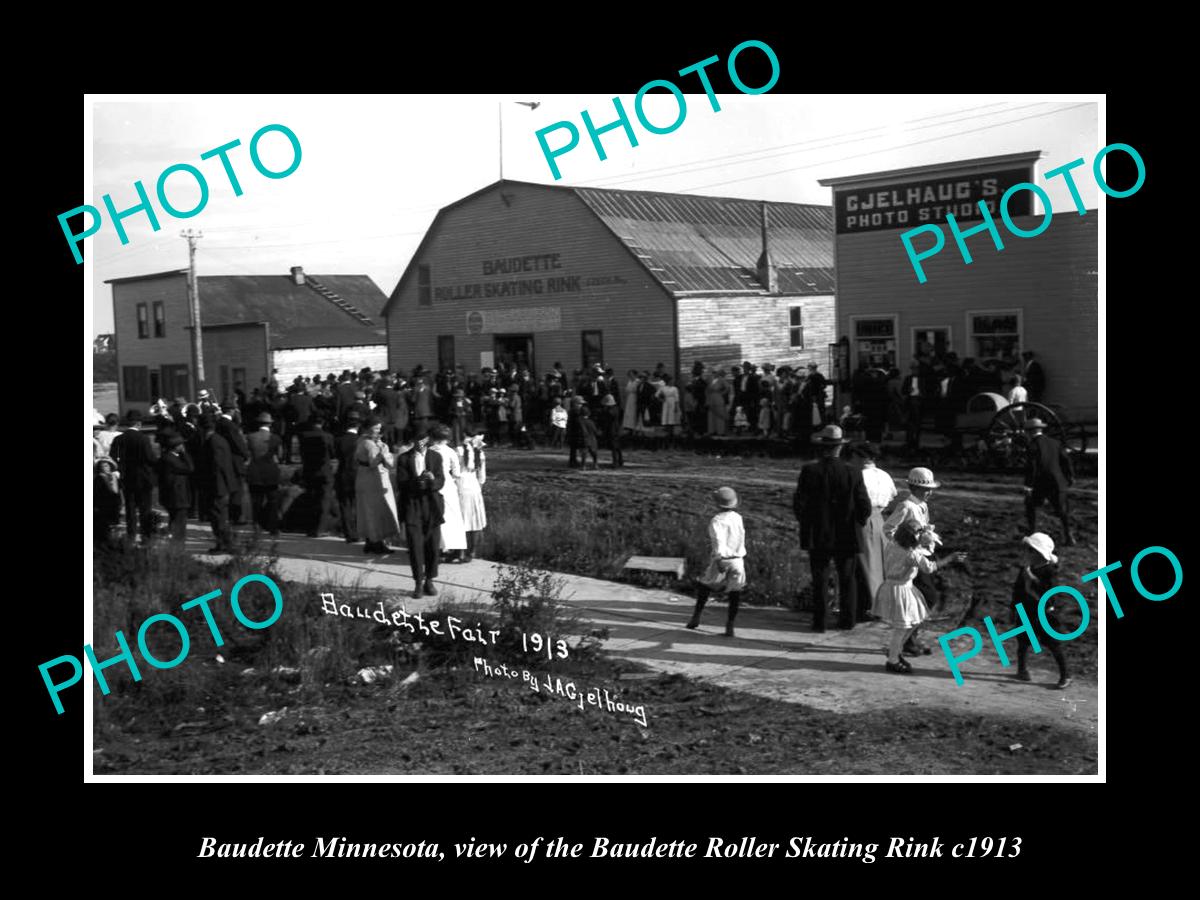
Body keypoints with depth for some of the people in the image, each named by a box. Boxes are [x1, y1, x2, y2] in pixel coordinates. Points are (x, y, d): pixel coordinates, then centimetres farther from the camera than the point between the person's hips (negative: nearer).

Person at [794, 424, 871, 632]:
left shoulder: (810, 472, -12)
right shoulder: (853, 474, -10)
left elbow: (799, 504, -11)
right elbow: (865, 508, -8)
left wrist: (805, 522, 7)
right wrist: (858, 521, 12)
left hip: (818, 537, -1)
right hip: (846, 537, 1)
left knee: (819, 580, 9)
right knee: (847, 579, 15)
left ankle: (819, 621, 10)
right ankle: (847, 620, 19)